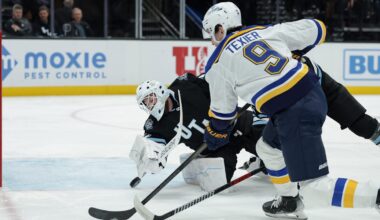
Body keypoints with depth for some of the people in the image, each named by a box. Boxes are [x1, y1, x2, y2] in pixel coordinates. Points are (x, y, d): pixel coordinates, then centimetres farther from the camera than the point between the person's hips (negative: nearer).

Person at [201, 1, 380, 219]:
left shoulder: (219, 63, 4)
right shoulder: (265, 30, 14)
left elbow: (222, 110, 14)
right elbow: (316, 29, 16)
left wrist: (216, 135, 33)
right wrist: (293, 52, 35)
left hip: (294, 114, -8)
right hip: (314, 94, 8)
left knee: (313, 185, -5)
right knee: (268, 147, 28)